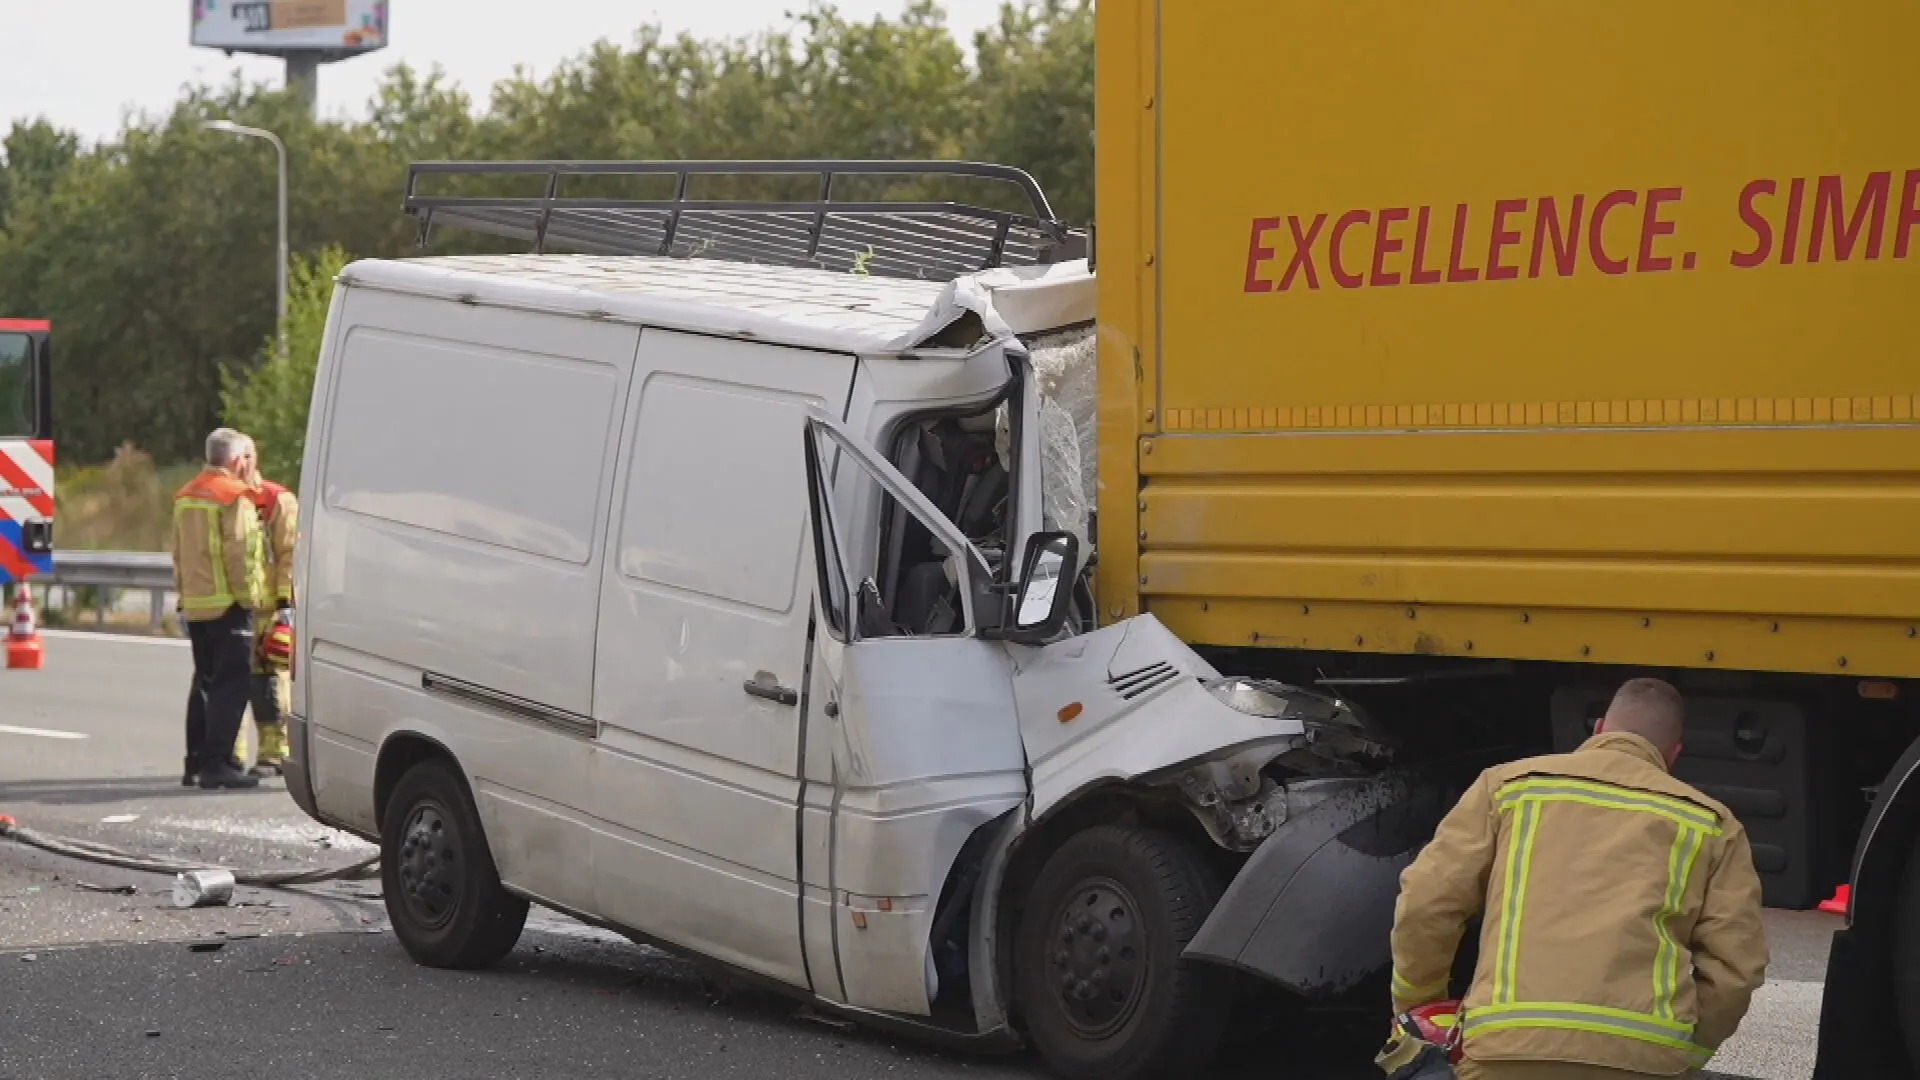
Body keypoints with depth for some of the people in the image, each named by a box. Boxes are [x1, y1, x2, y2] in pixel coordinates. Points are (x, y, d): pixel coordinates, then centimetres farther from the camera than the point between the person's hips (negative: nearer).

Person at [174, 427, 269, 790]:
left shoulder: (186, 495, 14)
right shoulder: (234, 496, -13)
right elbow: (240, 553, -18)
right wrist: (250, 595, -11)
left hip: (195, 604, 8)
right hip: (227, 604, -8)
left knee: (204, 682, 16)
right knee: (231, 683, -6)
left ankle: (196, 762, 18)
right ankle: (216, 764, -12)